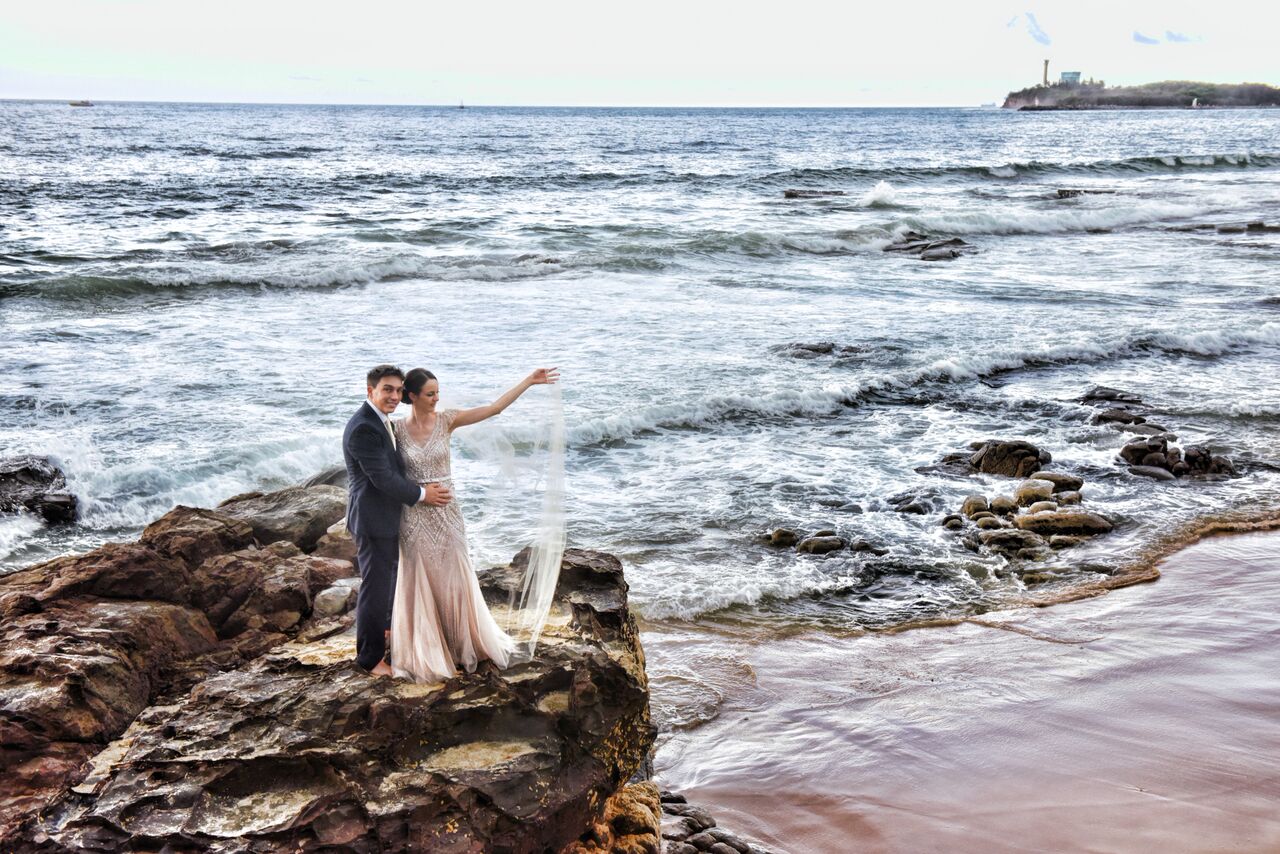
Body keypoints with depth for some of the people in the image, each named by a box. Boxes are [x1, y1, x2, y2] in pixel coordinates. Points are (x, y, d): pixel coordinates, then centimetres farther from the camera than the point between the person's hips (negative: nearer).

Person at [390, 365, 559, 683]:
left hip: (447, 513, 2)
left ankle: (463, 643, 26)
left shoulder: (446, 420, -4)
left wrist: (529, 381, -12)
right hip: (415, 515, -1)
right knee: (419, 583, 6)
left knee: (455, 579, 9)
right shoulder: (397, 429, -6)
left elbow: (494, 408, -9)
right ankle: (423, 653, 19)